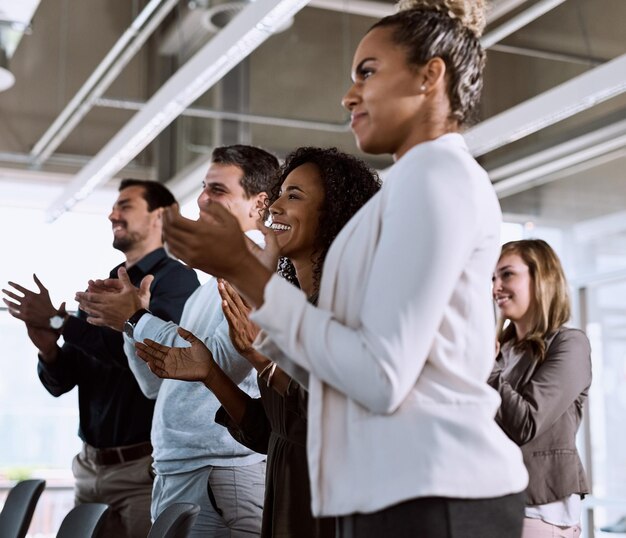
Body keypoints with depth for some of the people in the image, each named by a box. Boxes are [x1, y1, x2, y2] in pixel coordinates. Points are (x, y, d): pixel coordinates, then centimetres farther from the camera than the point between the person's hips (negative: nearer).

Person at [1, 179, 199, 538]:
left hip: (144, 467, -6)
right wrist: (48, 349, -11)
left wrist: (58, 321, -14)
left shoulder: (176, 279, -7)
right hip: (90, 466, 6)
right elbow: (61, 383, 12)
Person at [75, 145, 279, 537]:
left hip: (221, 474, -8)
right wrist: (131, 316, 4)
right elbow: (158, 384, 19)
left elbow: (221, 361, -21)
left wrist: (138, 317, -12)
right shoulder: (209, 283, 18)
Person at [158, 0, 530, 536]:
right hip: (414, 489, 9)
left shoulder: (436, 169, -9)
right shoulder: (427, 177, 21)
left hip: (428, 495, -9)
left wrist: (244, 270, -12)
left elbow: (381, 378, -19)